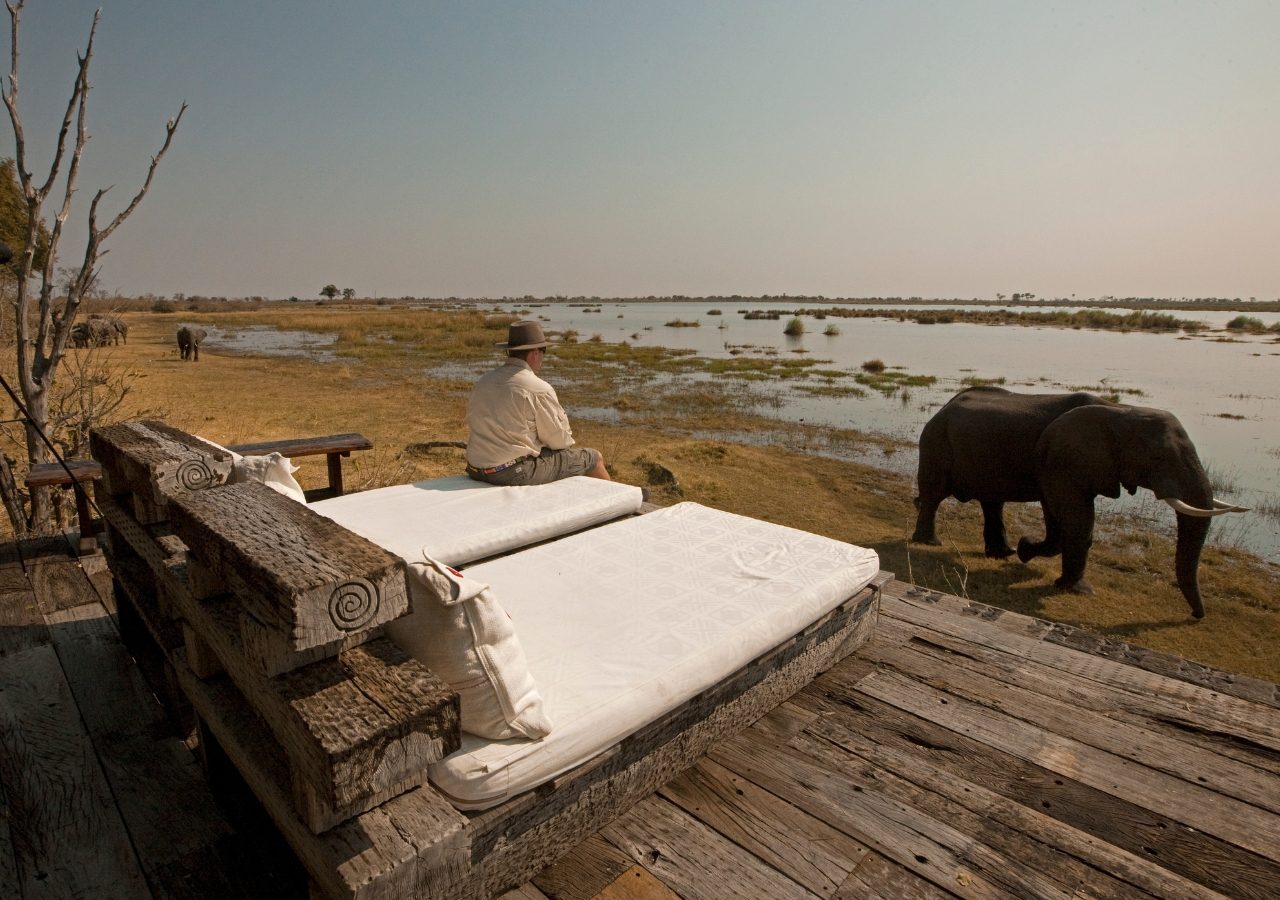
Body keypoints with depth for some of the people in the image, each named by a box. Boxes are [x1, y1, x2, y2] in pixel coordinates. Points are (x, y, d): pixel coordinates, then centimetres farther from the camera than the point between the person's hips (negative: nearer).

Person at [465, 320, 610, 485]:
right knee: (594, 458, 6)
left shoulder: (482, 382, 6)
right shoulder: (539, 389, -16)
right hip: (518, 473, -8)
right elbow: (559, 439, -10)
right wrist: (568, 440, 15)